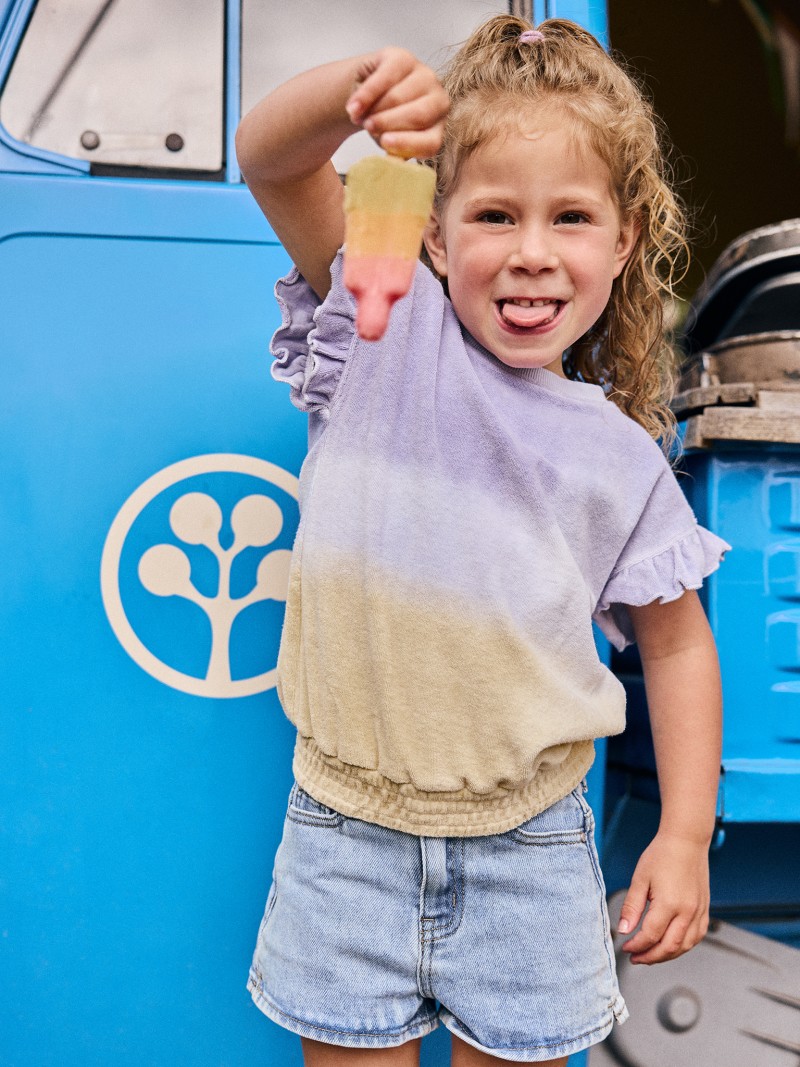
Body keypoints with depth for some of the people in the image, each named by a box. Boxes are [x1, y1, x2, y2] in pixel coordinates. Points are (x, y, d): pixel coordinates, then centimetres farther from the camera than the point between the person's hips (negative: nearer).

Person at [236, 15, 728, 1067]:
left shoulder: (618, 459, -3)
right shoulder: (386, 329, -6)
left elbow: (675, 640, 5)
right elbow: (267, 160, -11)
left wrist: (686, 834, 0)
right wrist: (356, 88, -32)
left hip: (524, 845, 1)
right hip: (345, 829, 0)